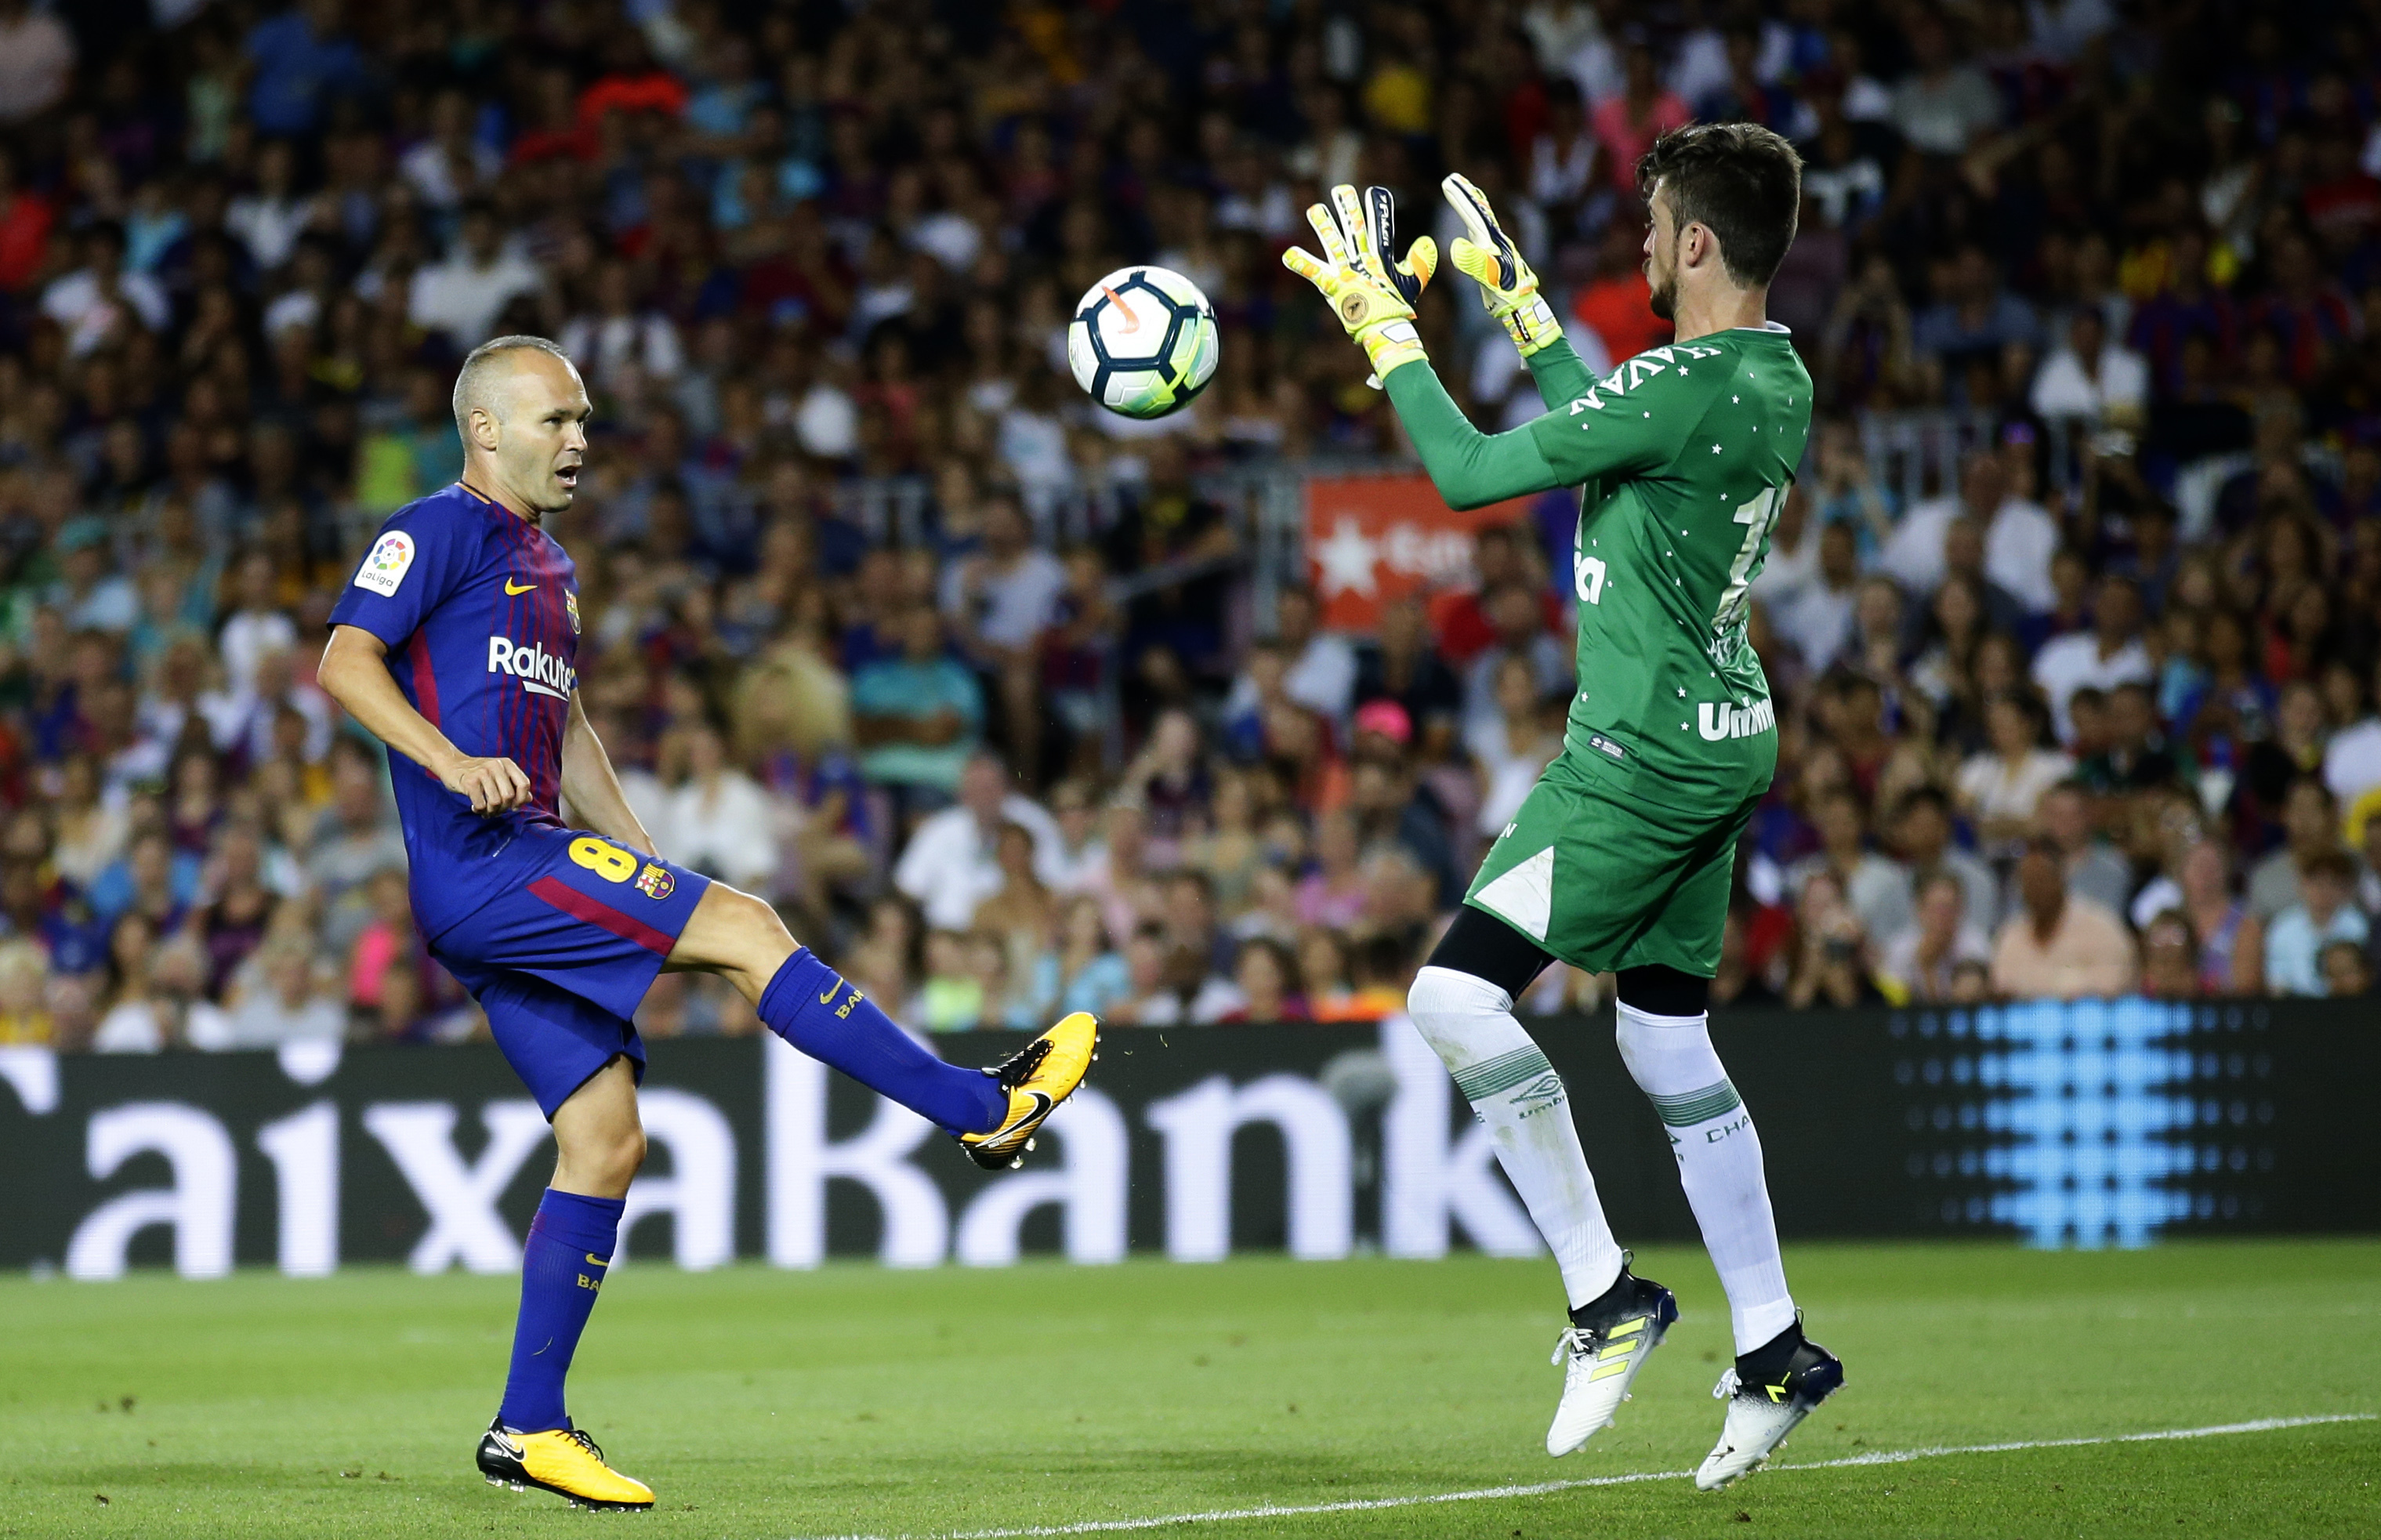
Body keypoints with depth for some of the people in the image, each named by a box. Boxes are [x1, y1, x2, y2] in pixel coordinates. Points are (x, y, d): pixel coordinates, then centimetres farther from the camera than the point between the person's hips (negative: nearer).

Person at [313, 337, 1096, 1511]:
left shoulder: (547, 566, 25)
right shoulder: (442, 531, -3)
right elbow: (344, 661, -15)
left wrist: (643, 863, 23)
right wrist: (455, 765, -28)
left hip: (527, 873, 10)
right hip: (479, 864, -10)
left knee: (605, 1141, 4)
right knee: (743, 928, -15)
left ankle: (528, 1426, 7)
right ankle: (985, 1109, -11)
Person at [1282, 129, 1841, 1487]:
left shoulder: (1687, 386, -21)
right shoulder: (1775, 379, 7)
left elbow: (1469, 470, -17)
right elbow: (1606, 431, 27)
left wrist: (1387, 325, -5)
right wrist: (1517, 302, 32)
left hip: (1644, 753, -10)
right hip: (1721, 746, 10)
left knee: (1458, 995, -10)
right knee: (1668, 1041, 15)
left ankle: (1607, 1297, -6)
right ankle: (1774, 1355, 18)